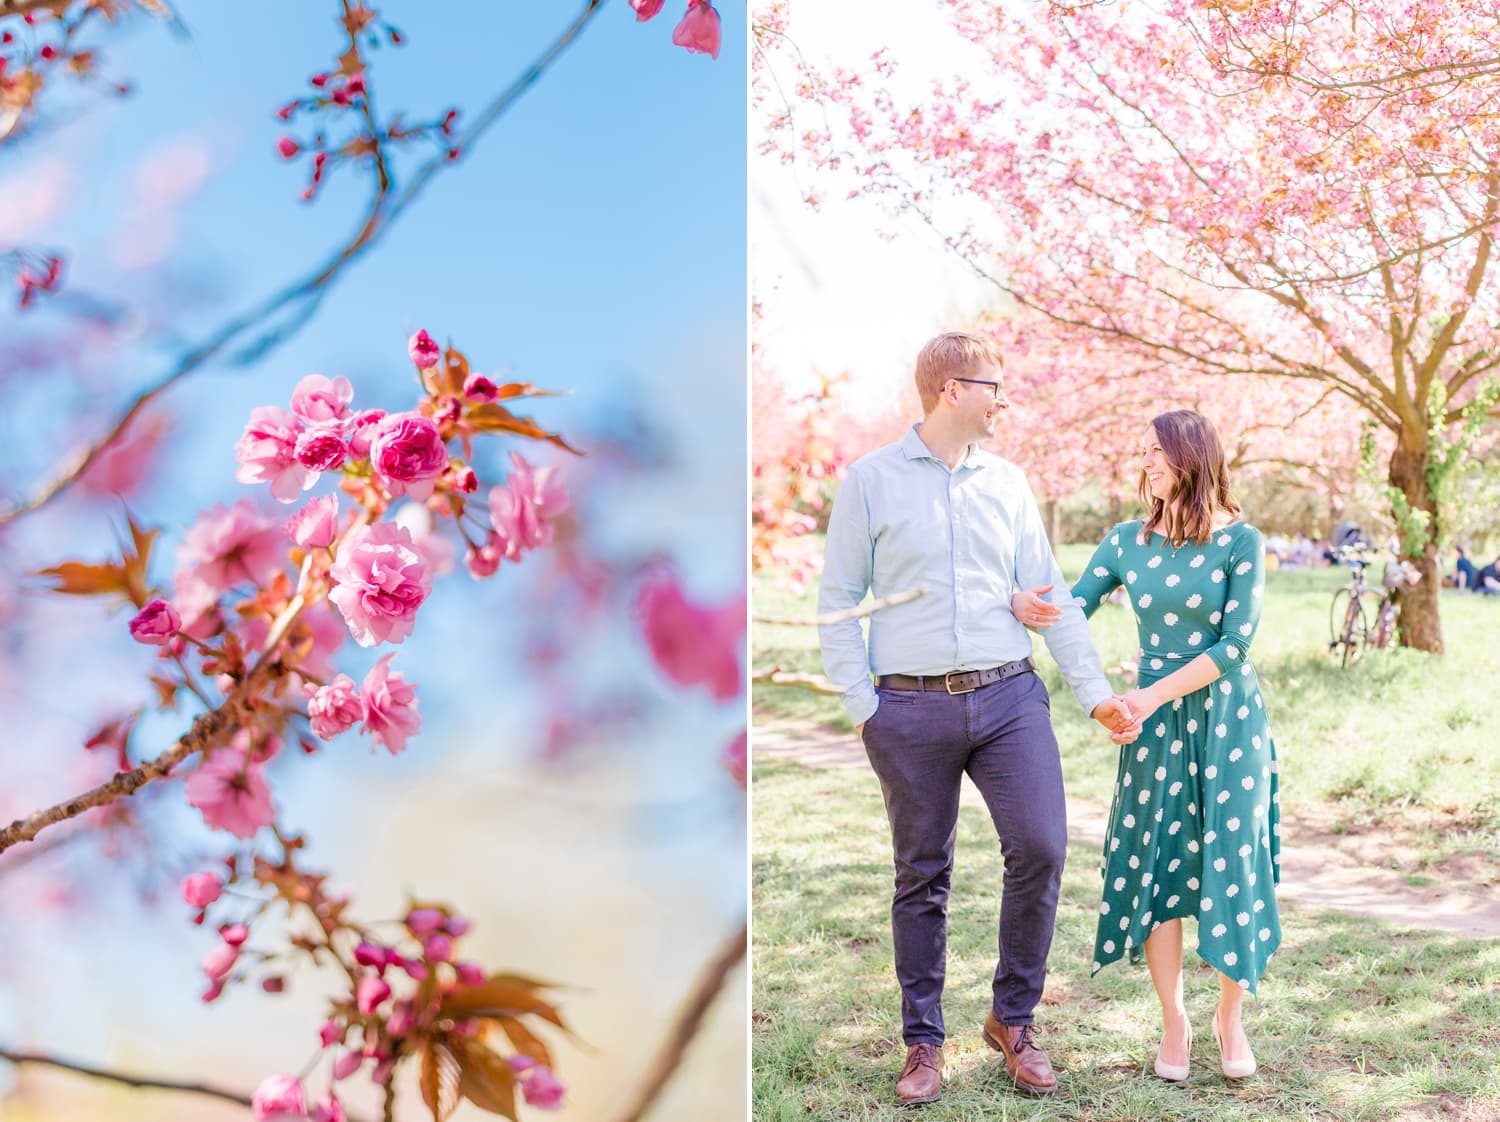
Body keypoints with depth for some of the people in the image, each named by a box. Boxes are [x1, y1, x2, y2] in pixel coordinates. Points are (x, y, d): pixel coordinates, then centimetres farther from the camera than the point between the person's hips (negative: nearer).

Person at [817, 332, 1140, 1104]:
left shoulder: (1007, 483, 10)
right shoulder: (871, 480, 1)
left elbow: (1051, 595, 11)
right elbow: (839, 601, 1)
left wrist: (1094, 692, 5)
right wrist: (861, 706, -5)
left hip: (1009, 695, 3)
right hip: (911, 707, -2)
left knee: (1040, 847, -7)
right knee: (922, 877, 6)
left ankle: (1012, 1020, 14)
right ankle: (923, 1042, 20)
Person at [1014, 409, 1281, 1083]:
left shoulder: (1240, 541, -6)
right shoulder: (1126, 541, 6)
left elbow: (1234, 645, -11)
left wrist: (1153, 696, -16)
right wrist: (1024, 606, -20)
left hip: (1228, 717, -3)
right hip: (1154, 721, 3)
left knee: (1232, 864, 1)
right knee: (1154, 864, 3)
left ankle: (1230, 1016, 20)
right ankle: (1173, 1021, 18)